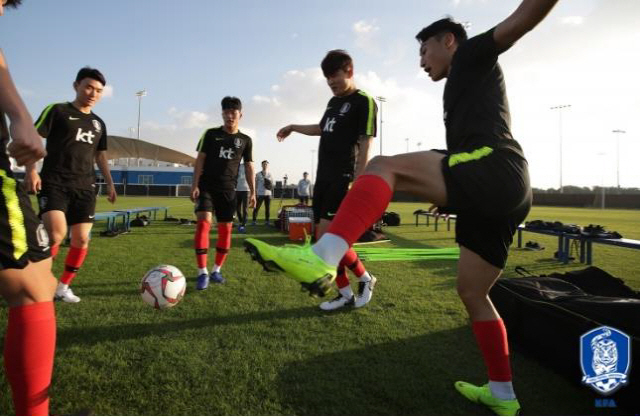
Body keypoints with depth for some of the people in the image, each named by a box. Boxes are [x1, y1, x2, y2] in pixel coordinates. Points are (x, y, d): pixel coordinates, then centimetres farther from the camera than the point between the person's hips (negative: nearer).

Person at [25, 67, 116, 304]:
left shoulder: (99, 124, 18)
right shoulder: (57, 111, 2)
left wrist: (110, 183, 16)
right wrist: (31, 169, -16)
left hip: (85, 188, 5)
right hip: (54, 184, -5)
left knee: (81, 240, 1)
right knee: (56, 234, -22)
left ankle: (63, 286, 16)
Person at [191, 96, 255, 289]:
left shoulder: (245, 140, 8)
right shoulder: (210, 134, 4)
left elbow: (249, 166, 10)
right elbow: (200, 159, 1)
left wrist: (252, 191, 3)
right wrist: (195, 185, -9)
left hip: (228, 190, 2)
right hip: (206, 187, -2)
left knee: (225, 229, 3)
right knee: (203, 222, -17)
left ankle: (216, 270, 17)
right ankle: (202, 272, -12)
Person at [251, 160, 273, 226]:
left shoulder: (270, 174, 12)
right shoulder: (258, 174, 4)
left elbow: (272, 184, 14)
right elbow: (256, 184, 5)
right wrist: (256, 193, -1)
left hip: (268, 194, 3)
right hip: (260, 194, -2)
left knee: (268, 208, 4)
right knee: (256, 208, -5)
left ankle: (267, 221, 11)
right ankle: (254, 221, 2)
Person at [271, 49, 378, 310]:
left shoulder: (363, 101, -6)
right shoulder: (334, 101, 19)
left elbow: (365, 144, -13)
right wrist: (293, 127, 47)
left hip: (343, 178, -8)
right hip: (323, 177, 9)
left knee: (327, 236, -16)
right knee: (322, 239, 4)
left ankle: (365, 279, 6)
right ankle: (345, 294, 14)